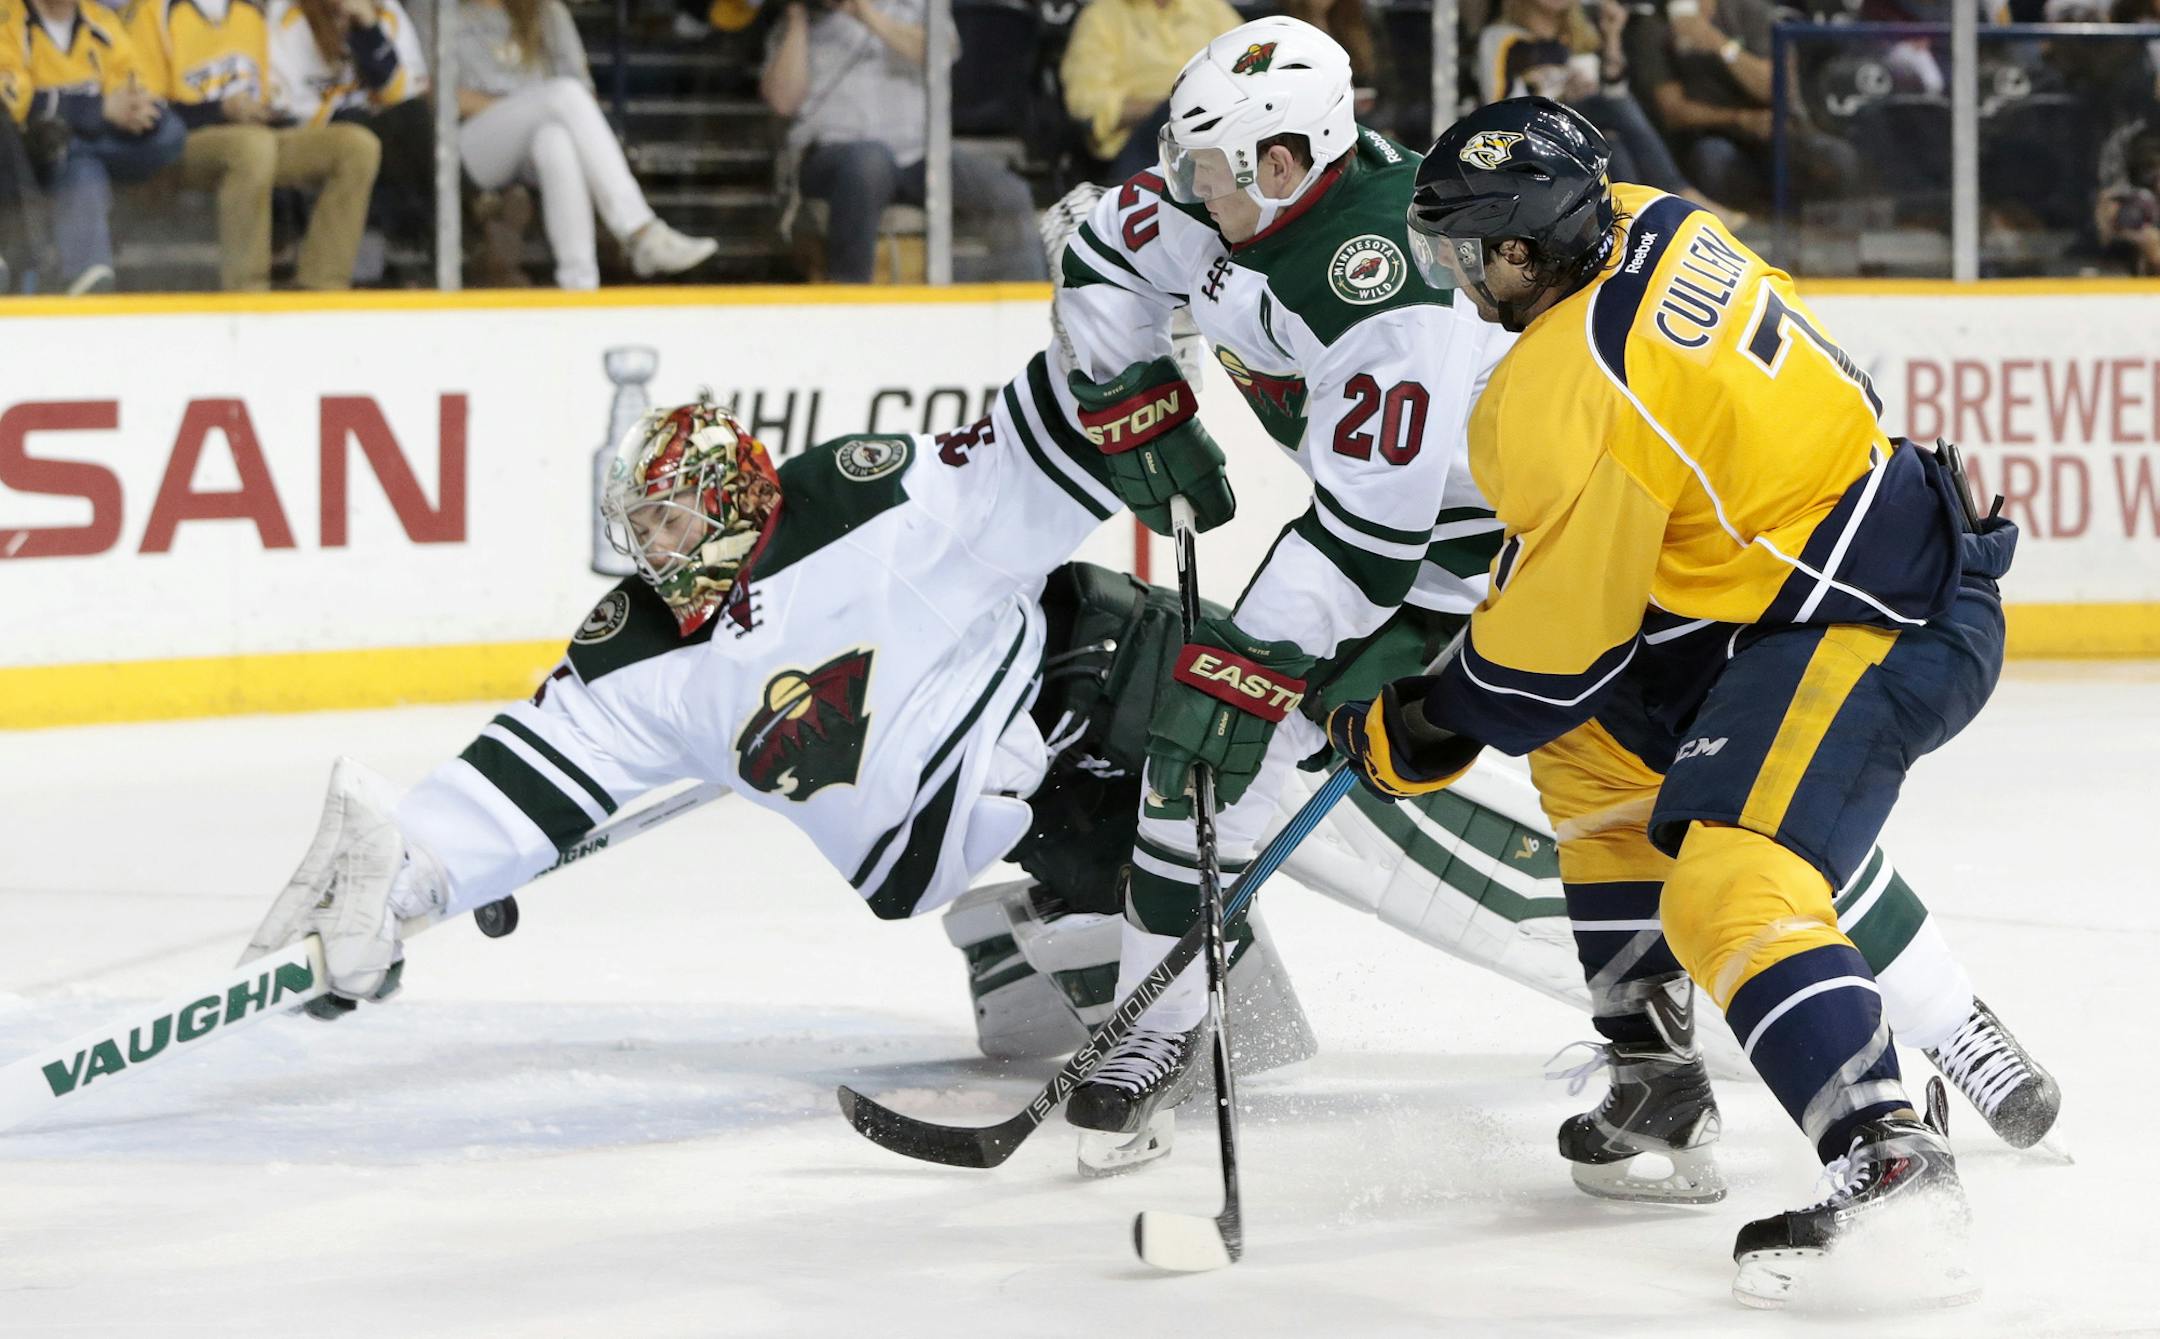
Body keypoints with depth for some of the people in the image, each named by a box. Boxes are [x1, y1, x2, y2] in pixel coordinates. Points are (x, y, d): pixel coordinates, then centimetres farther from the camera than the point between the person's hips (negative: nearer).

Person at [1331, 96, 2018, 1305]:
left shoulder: (1567, 400, -21)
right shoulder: (1650, 226, 4)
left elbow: (1551, 651, -13)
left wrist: (1422, 731, 3)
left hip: (1869, 626, -11)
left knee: (1731, 887, -26)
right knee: (1592, 748, 23)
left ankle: (1893, 1163, -41)